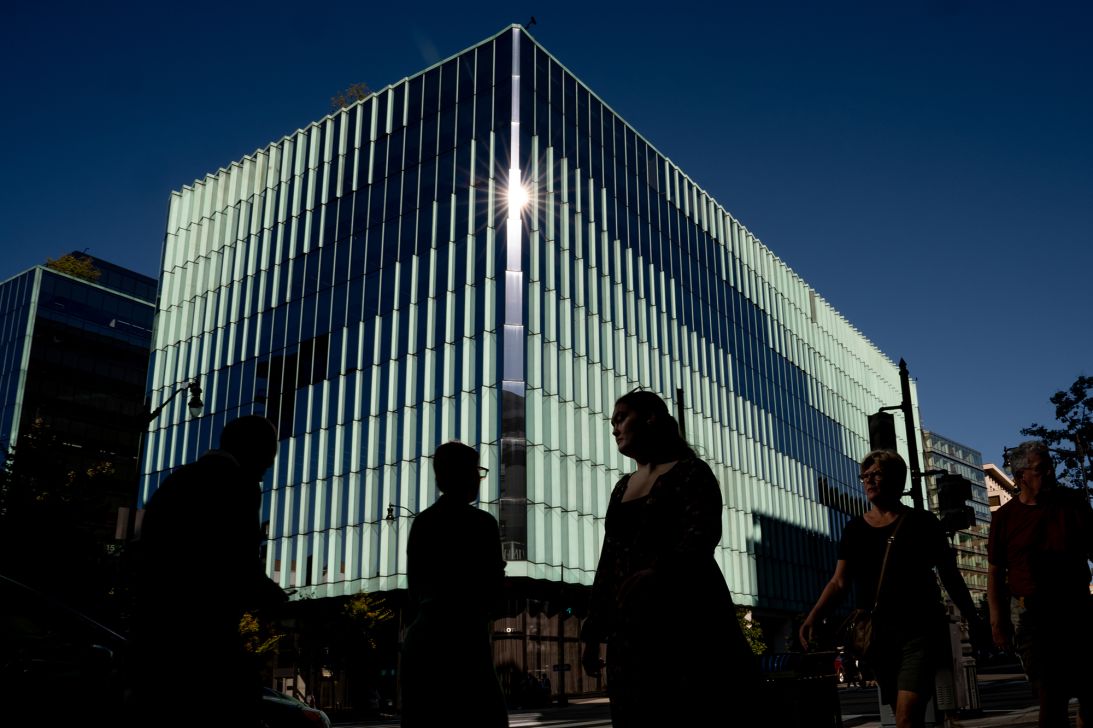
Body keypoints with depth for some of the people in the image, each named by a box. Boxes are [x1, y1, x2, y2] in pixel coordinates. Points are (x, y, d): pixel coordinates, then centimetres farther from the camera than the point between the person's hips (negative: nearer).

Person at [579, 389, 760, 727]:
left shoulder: (689, 471, -1)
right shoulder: (622, 487, 18)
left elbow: (703, 532, -18)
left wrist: (659, 572, -35)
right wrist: (593, 631, 14)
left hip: (686, 615, -6)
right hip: (631, 625, 6)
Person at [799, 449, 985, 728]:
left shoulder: (922, 523, 2)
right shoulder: (855, 529, 9)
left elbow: (950, 578, 7)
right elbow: (839, 582, 7)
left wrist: (974, 622, 7)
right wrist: (812, 617, -7)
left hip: (919, 631, -4)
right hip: (877, 634, 4)